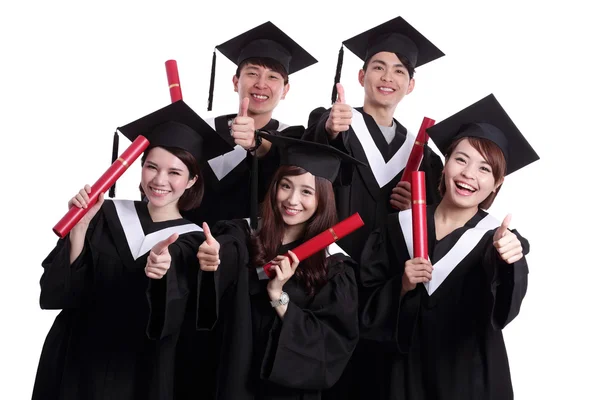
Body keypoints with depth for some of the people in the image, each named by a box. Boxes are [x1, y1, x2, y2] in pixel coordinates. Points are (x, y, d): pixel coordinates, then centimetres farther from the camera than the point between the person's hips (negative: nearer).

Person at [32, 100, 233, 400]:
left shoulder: (193, 241, -3)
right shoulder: (106, 216, -1)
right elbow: (55, 292, -9)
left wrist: (159, 269, -38)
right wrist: (80, 227, -19)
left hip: (140, 375, -1)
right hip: (78, 367, 1)